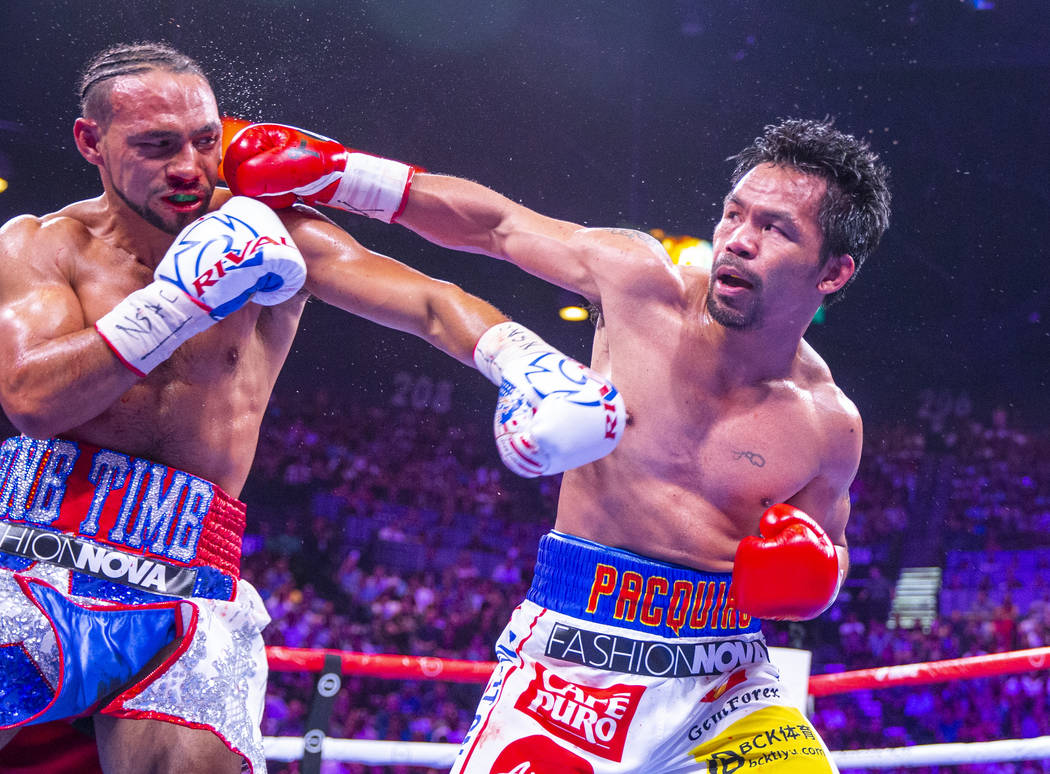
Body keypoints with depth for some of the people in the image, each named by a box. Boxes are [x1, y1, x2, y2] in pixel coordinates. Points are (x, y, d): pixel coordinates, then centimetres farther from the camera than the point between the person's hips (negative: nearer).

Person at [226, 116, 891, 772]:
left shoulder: (829, 425, -4)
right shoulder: (640, 280, -5)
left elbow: (826, 550, 15)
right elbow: (494, 223, 8)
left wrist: (809, 578, -8)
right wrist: (330, 171, 9)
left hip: (723, 684, 1)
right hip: (575, 665, -1)